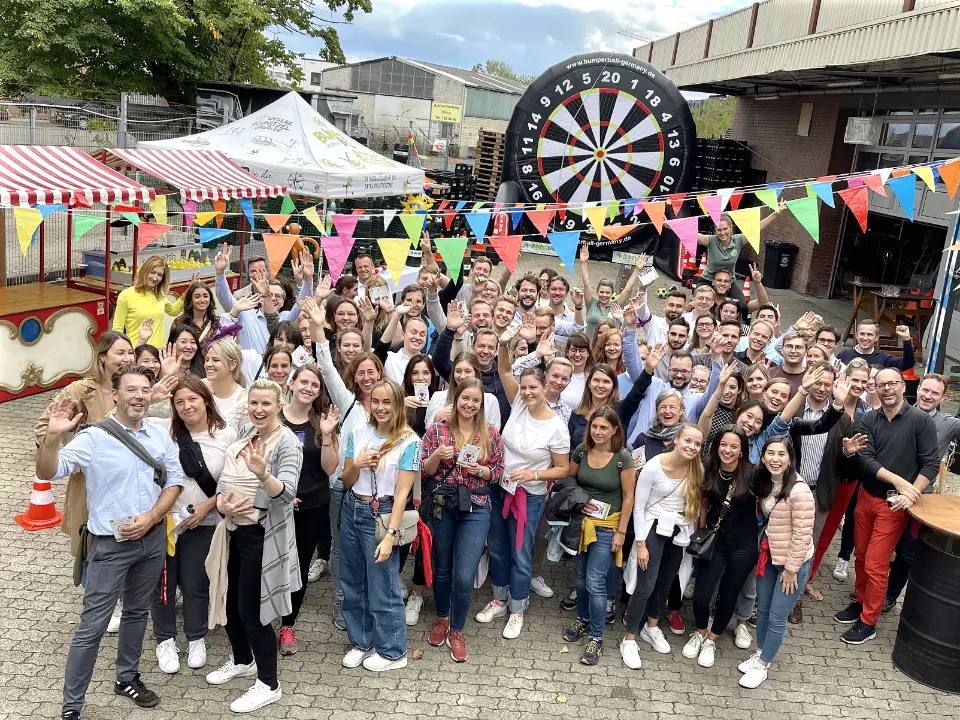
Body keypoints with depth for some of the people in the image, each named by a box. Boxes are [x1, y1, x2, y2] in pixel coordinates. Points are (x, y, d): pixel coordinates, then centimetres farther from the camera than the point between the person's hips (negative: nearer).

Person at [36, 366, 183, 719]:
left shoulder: (160, 434, 0)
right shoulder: (93, 438, -14)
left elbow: (174, 481, 4)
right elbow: (47, 472, -21)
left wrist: (149, 518, -10)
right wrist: (52, 436, -39)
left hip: (152, 538, 5)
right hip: (111, 543, -4)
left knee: (137, 612, 20)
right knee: (92, 626, 0)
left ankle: (127, 678, 39)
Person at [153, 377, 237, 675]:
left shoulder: (227, 435, -8)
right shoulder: (166, 431, -9)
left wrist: (207, 505, -12)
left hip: (203, 523, 0)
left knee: (196, 584, 12)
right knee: (163, 582, 12)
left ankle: (196, 639, 34)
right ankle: (165, 640, 33)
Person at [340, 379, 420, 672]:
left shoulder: (409, 441, -11)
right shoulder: (358, 432, 3)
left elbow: (402, 492, -14)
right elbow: (346, 482, 9)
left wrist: (390, 535, -19)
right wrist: (357, 465, -13)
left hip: (381, 515, -5)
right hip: (352, 510, 6)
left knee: (382, 588, 2)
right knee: (352, 584, 15)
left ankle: (392, 651, 21)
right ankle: (361, 642, 34)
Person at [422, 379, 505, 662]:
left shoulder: (491, 433, 0)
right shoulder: (437, 430, -2)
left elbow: (498, 471, 5)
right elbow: (424, 472, 0)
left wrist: (480, 470, -14)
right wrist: (436, 456, -19)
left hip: (475, 509, 0)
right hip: (441, 505, 1)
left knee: (464, 576, -4)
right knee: (441, 568, 15)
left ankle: (456, 631, 19)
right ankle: (442, 619, 41)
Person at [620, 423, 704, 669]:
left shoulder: (697, 469, -7)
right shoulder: (654, 466, -20)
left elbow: (697, 503, 4)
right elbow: (638, 507, -13)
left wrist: (696, 535, 2)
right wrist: (641, 544, -12)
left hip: (681, 533, 5)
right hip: (655, 529, -5)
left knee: (666, 582, 18)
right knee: (646, 586, -5)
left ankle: (651, 627, 40)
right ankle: (629, 640, 10)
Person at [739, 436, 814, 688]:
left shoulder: (799, 490, -25)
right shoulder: (764, 483, -1)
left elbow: (802, 534, -21)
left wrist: (790, 568, -16)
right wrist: (762, 552, 9)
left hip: (793, 562, -7)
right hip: (768, 556, 7)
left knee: (776, 617, 4)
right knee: (762, 610, 17)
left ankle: (762, 665, 20)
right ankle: (760, 653, 37)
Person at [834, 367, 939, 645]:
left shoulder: (922, 420, -9)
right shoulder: (867, 421, -1)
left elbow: (931, 464, -11)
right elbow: (866, 460, -11)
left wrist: (911, 494, -22)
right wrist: (899, 481, -23)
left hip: (894, 503, -4)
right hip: (866, 496, 4)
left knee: (875, 564, -1)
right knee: (861, 556, 15)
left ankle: (868, 621, 13)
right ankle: (861, 602, 35)